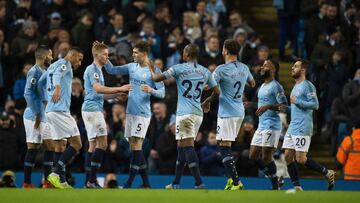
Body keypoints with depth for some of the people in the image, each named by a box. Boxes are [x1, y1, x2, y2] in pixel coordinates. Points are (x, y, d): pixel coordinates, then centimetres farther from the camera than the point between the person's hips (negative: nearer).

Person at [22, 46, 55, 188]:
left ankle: (47, 181, 11)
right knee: (33, 148, -6)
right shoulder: (34, 72, -13)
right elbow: (28, 94, -21)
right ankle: (27, 183, -2)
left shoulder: (44, 71, 16)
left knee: (50, 147, 7)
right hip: (34, 116, -9)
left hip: (44, 116, 9)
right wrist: (37, 114, -20)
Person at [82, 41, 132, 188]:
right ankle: (92, 179, -15)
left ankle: (89, 181, 8)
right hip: (92, 109, -10)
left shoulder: (98, 70, 23)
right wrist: (119, 89, -20)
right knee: (102, 143, -13)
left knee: (93, 145, 9)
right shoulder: (92, 69, -8)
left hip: (92, 109, 10)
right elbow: (98, 88, -22)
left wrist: (117, 94, 13)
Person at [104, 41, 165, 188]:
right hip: (130, 112, 7)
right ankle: (146, 183, 14)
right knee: (134, 146, 7)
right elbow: (112, 70, 15)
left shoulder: (154, 71, -7)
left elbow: (162, 93, -8)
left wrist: (151, 90, -28)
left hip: (142, 113, -7)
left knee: (136, 146, -11)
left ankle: (129, 184, -13)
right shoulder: (132, 67, 11)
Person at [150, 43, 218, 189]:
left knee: (188, 146, -10)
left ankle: (199, 183, -20)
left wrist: (152, 70, 21)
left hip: (185, 113, -6)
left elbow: (156, 78, -1)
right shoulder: (205, 72, 9)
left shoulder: (178, 68, -4)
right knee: (181, 146, 15)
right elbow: (217, 92, 12)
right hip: (198, 113, 6)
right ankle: (176, 183, 19)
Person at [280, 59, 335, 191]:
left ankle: (328, 173, 2)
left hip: (302, 128, -10)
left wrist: (296, 101, -17)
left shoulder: (307, 86, -9)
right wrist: (285, 109, 14)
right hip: (292, 127, 10)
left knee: (300, 159, -12)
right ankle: (297, 187, 6)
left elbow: (315, 104, -17)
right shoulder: (296, 87, 21)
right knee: (288, 157, 3)